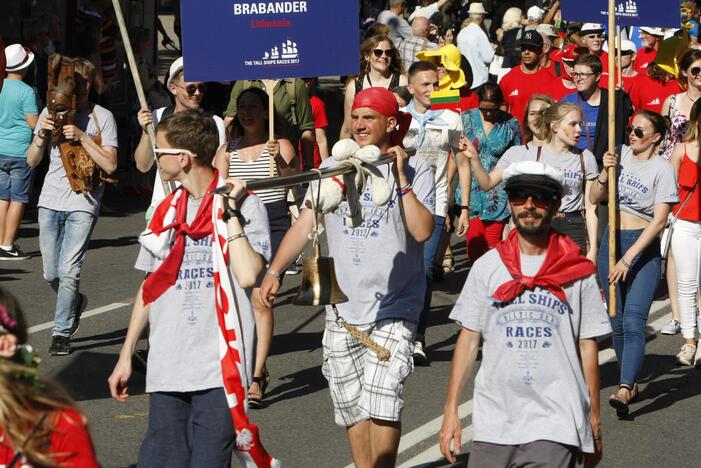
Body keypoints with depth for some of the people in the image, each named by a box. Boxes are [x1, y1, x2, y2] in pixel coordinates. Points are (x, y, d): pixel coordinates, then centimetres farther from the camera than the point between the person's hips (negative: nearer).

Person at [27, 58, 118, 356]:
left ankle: (62, 332, -4)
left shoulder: (102, 117, -1)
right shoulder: (51, 113, 8)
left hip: (83, 204, -4)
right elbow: (32, 161, 9)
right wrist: (41, 134, -10)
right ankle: (75, 303, 38)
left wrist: (82, 137, -16)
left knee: (69, 271, -13)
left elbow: (110, 165, -8)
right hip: (51, 201, 4)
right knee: (51, 273, 8)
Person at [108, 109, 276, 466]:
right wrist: (126, 355, 19)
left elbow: (248, 274, -18)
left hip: (218, 369, -5)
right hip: (166, 368, 5)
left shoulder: (245, 206, -3)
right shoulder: (166, 211, 15)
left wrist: (230, 213, -13)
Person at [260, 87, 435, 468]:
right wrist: (274, 271, -2)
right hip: (342, 308, 4)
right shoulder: (333, 167, 9)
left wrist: (401, 179, -16)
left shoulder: (415, 170, -2)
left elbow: (422, 231, -14)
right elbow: (305, 224, 7)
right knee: (352, 408, 10)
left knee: (381, 405, -15)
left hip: (392, 310, -4)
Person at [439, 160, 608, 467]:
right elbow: (468, 339, 9)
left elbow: (588, 347, 7)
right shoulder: (487, 267, 8)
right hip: (494, 418, 2)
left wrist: (595, 423, 7)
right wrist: (451, 410, 4)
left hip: (555, 423, -2)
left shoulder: (577, 272, 4)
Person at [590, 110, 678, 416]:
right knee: (617, 322, 8)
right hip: (612, 240, 5)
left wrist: (628, 259, -20)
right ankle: (632, 382, 22)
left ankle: (624, 390, -29)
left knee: (633, 320, -18)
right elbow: (595, 199, 11)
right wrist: (605, 172, -9)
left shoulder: (662, 170, -9)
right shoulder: (620, 155, 6)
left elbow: (659, 221, -14)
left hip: (644, 246, -5)